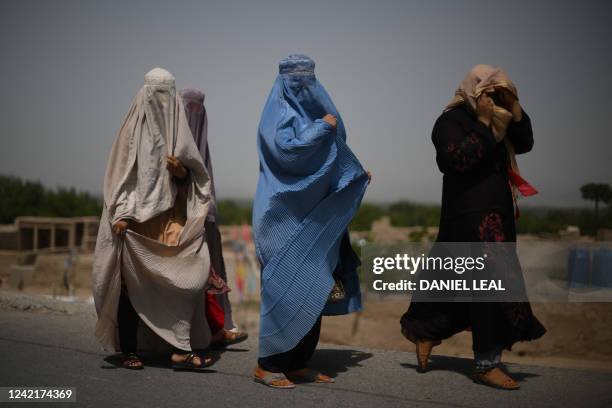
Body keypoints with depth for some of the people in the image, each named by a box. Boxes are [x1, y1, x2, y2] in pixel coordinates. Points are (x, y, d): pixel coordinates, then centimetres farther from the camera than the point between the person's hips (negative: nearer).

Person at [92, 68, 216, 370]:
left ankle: (181, 350, -11)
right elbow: (120, 172, 0)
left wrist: (181, 171, -10)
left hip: (170, 221, 2)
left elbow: (190, 176, 14)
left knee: (182, 281, -12)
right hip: (136, 220, -2)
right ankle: (129, 351, 10)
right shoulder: (134, 128, 4)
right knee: (132, 284, 0)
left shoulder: (177, 128, 12)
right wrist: (121, 213, -11)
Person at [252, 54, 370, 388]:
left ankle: (297, 363, 12)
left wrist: (356, 177, 26)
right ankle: (266, 364, -3)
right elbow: (285, 148, -23)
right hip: (286, 218, -9)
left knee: (313, 292, 7)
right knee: (286, 289, -10)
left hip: (311, 219, 9)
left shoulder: (309, 112, 20)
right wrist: (322, 128, -14)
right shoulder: (280, 113, -5)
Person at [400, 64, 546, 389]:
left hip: (495, 214, 8)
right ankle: (486, 364, -4)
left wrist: (514, 106, -1)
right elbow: (460, 158, -21)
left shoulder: (496, 122, 17)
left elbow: (524, 144, 8)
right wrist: (483, 123, -17)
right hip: (469, 214, -8)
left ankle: (424, 331, 25)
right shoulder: (451, 121, -7)